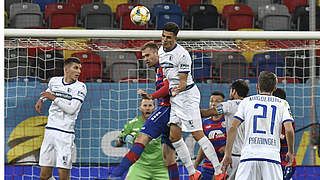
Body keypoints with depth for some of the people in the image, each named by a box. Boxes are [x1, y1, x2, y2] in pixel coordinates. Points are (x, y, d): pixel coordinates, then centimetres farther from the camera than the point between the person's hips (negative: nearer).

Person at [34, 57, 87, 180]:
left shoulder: (80, 87, -4)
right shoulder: (54, 81, 10)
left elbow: (71, 109, -16)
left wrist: (54, 98, -11)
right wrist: (41, 100, 22)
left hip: (65, 134, -5)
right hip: (50, 130, 5)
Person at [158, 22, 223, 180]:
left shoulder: (182, 55, -16)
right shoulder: (161, 51, 8)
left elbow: (183, 82, -18)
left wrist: (177, 89, -36)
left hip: (187, 94, -8)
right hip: (174, 97, 8)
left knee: (197, 135, -12)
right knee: (174, 137, 4)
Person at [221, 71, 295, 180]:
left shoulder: (246, 101, 12)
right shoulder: (282, 104, 11)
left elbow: (233, 128, 3)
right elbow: (289, 130, -2)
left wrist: (227, 154, 7)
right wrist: (290, 153, 12)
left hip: (249, 155, 0)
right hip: (272, 156, 0)